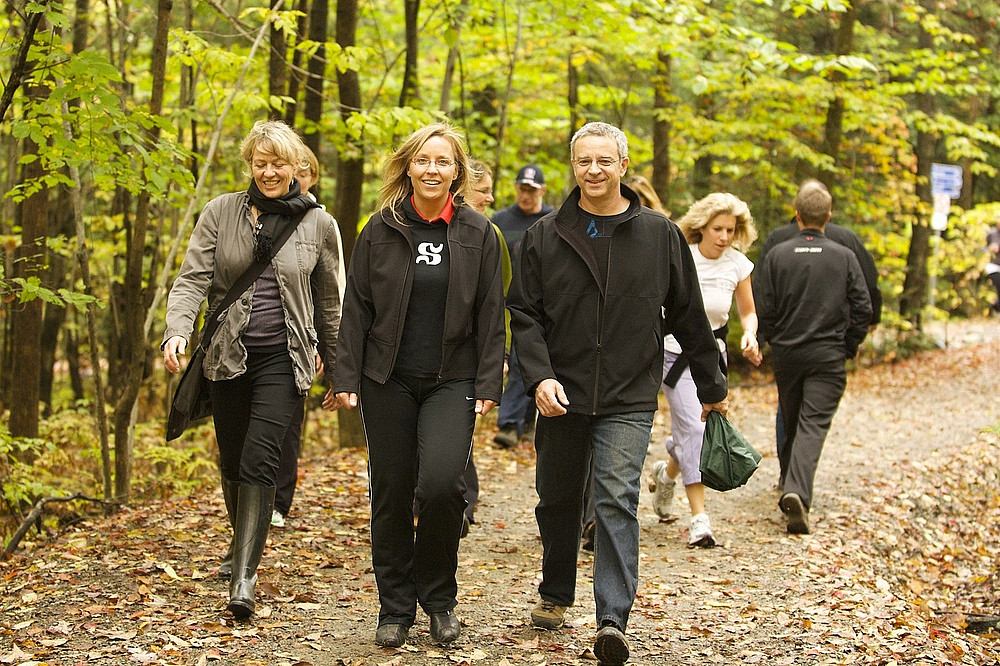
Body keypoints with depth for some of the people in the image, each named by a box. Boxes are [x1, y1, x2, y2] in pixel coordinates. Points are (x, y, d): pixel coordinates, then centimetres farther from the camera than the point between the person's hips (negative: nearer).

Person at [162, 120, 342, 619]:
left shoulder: (318, 224, 3)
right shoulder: (221, 213, 3)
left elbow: (330, 302, 11)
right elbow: (193, 278, -3)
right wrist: (177, 330, -22)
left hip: (284, 359, -2)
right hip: (229, 354, 2)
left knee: (259, 460, -15)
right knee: (232, 461, 13)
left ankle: (243, 579, -16)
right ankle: (243, 541, 40)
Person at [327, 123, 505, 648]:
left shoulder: (478, 234, 3)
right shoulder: (381, 230, 4)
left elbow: (490, 314, 3)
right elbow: (357, 308, 5)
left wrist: (489, 385, -3)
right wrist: (345, 378, -2)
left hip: (452, 381, -1)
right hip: (388, 382, 1)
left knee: (440, 483, -17)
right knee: (391, 493, 4)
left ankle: (439, 596, 5)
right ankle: (395, 609, 17)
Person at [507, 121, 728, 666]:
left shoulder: (659, 234, 2)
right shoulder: (545, 236, 2)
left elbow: (689, 316, 8)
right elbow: (524, 313, 2)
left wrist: (711, 387, 12)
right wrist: (539, 375, -14)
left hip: (629, 400, -2)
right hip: (562, 396, 2)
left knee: (616, 500, -14)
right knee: (557, 499, 14)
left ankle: (612, 620, -13)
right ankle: (555, 596, 35)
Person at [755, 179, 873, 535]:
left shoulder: (777, 255, -3)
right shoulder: (844, 257, -4)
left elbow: (765, 310, -1)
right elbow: (862, 309, -3)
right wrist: (847, 348, 11)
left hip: (786, 355, 2)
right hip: (827, 357, -2)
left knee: (791, 422, 19)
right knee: (813, 425, -6)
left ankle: (790, 485, 32)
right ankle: (797, 491, -24)